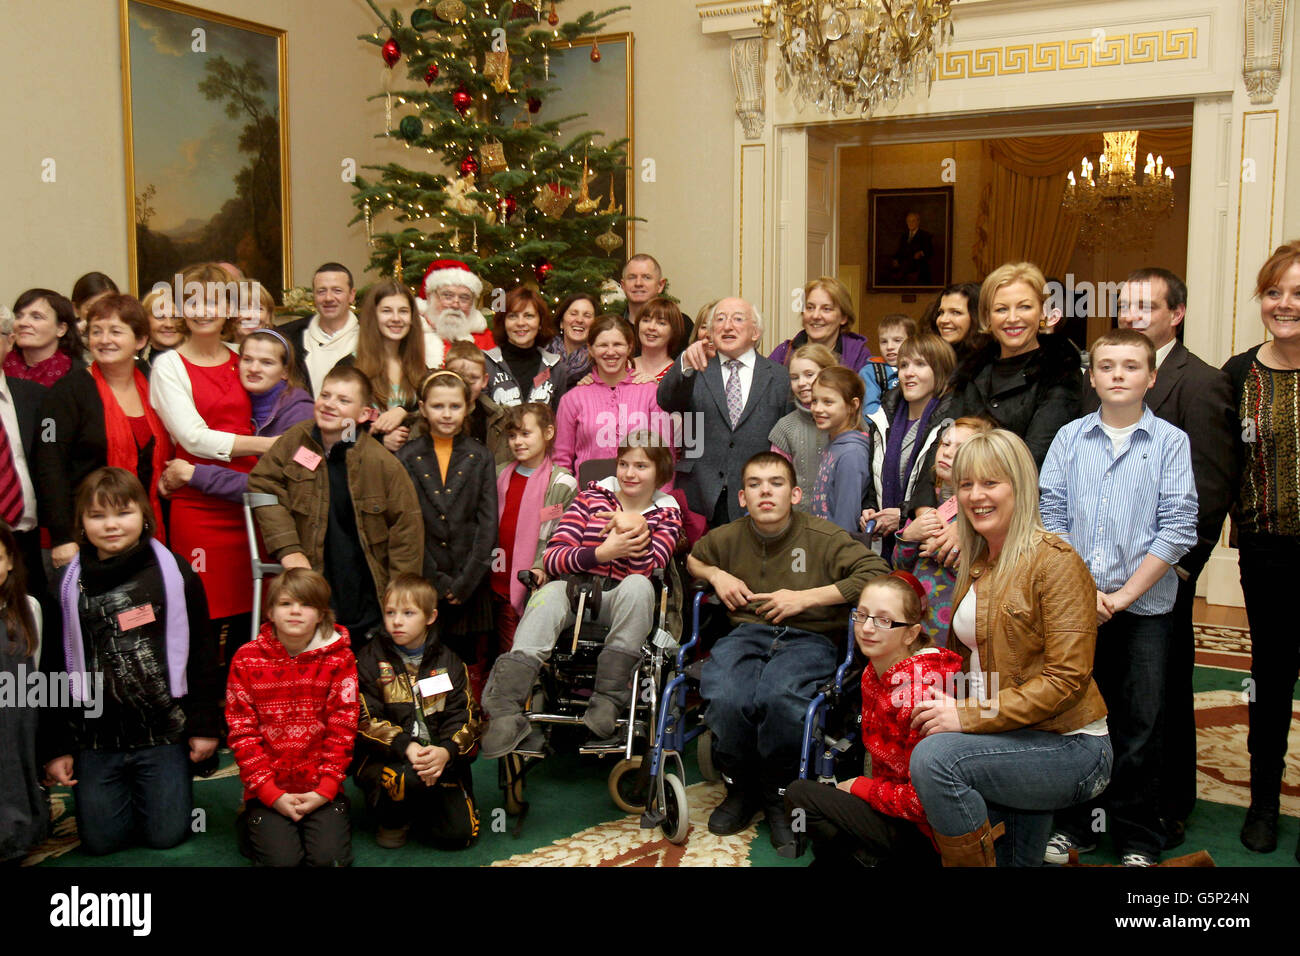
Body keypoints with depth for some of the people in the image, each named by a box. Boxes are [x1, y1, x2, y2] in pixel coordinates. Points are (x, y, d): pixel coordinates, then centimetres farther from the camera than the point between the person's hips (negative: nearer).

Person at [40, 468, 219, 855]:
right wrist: (56, 747, 3)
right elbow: (54, 668, 4)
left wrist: (204, 725, -2)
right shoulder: (69, 584, 0)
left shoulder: (174, 573, -4)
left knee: (166, 835, 2)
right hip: (93, 736, 2)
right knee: (100, 840, 6)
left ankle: (163, 788, 33)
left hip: (162, 732, -1)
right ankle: (113, 792, 36)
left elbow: (201, 654, 0)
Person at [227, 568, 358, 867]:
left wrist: (325, 789, -12)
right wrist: (270, 793, -11)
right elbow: (242, 733, -3)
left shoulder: (339, 657, -1)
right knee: (282, 858, -16)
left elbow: (342, 729, -3)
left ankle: (337, 821, 17)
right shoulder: (246, 659, -1)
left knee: (330, 858, -16)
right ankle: (251, 823, 16)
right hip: (268, 791, 0)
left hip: (321, 789, 0)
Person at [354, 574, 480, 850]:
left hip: (440, 759, 3)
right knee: (410, 778, -36)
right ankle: (393, 819, -1)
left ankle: (411, 809, 20)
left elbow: (464, 717, 2)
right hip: (385, 758, -2)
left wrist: (446, 751, -20)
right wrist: (406, 747, -25)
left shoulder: (448, 661, 8)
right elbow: (366, 720, -8)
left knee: (460, 833, -11)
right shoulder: (370, 659, 1)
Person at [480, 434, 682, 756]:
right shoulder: (592, 497, 15)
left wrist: (639, 530, -21)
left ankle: (608, 700, -35)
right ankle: (505, 712, -48)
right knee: (550, 593, -34)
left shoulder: (667, 515, 15)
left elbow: (647, 571, -5)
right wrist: (602, 553, -16)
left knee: (638, 585, -34)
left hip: (620, 604, 0)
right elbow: (551, 558, 1)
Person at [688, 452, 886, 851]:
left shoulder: (823, 536, -3)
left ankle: (777, 796, -6)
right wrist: (716, 575, 7)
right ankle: (742, 789, 0)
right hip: (748, 631, 3)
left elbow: (876, 573, -11)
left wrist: (806, 597, -12)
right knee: (725, 699, -32)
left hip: (808, 636, -3)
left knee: (778, 698, -37)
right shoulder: (729, 538, 11)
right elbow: (691, 557, 31)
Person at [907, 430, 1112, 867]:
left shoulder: (1056, 562, -13)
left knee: (933, 757, -27)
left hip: (1070, 743, -8)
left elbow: (1067, 677, -19)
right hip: (1010, 742, 8)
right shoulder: (977, 563, 12)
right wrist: (945, 706, -1)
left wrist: (970, 716, -22)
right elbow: (966, 652, 20)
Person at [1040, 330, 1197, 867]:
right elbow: (1050, 516, 1)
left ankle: (1137, 838, 20)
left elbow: (1177, 528, -6)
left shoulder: (1171, 442, -1)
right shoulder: (1070, 438, 5)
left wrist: (1123, 595, -10)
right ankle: (1072, 825, 25)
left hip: (1143, 606, -2)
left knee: (1140, 724, 5)